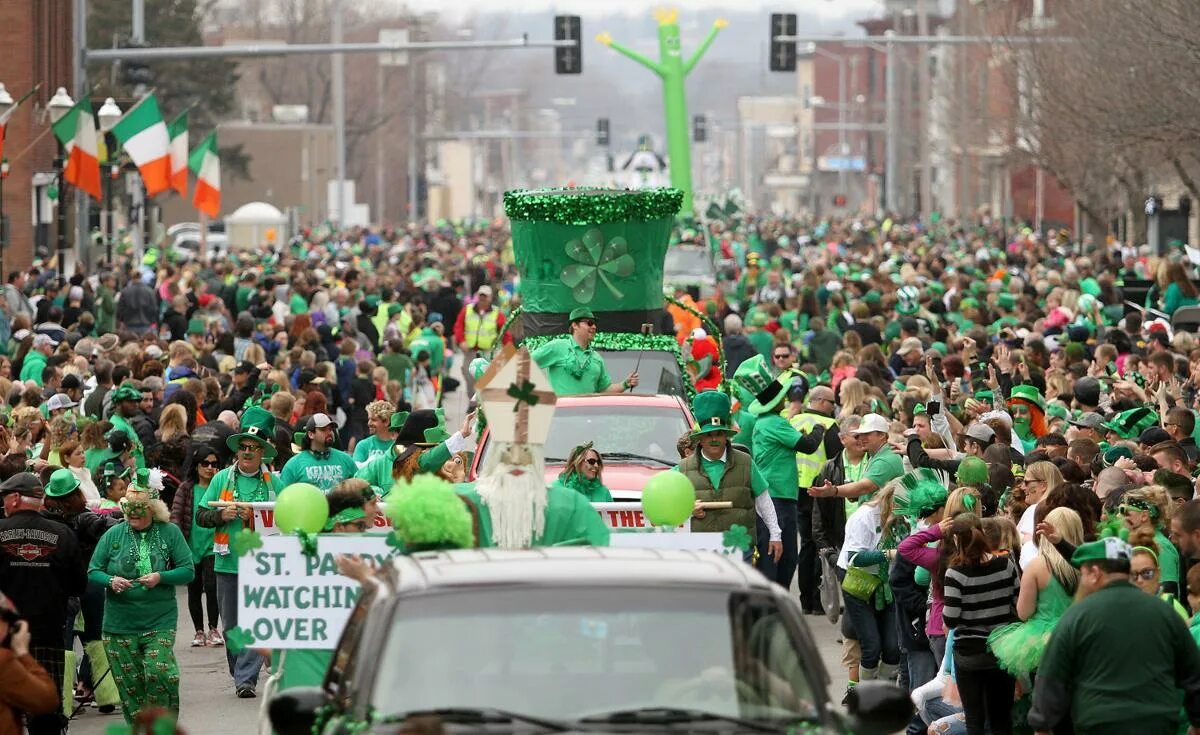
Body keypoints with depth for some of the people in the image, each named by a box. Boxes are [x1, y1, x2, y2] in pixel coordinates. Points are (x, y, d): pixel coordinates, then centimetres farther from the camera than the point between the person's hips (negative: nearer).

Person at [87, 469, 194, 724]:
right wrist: (111, 581, -15)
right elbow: (93, 571, 6)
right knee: (129, 684, 4)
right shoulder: (113, 535, 5)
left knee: (159, 673, -17)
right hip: (120, 624, 2)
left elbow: (188, 571, 0)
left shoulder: (170, 533, 1)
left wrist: (161, 577, -17)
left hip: (159, 623, -2)